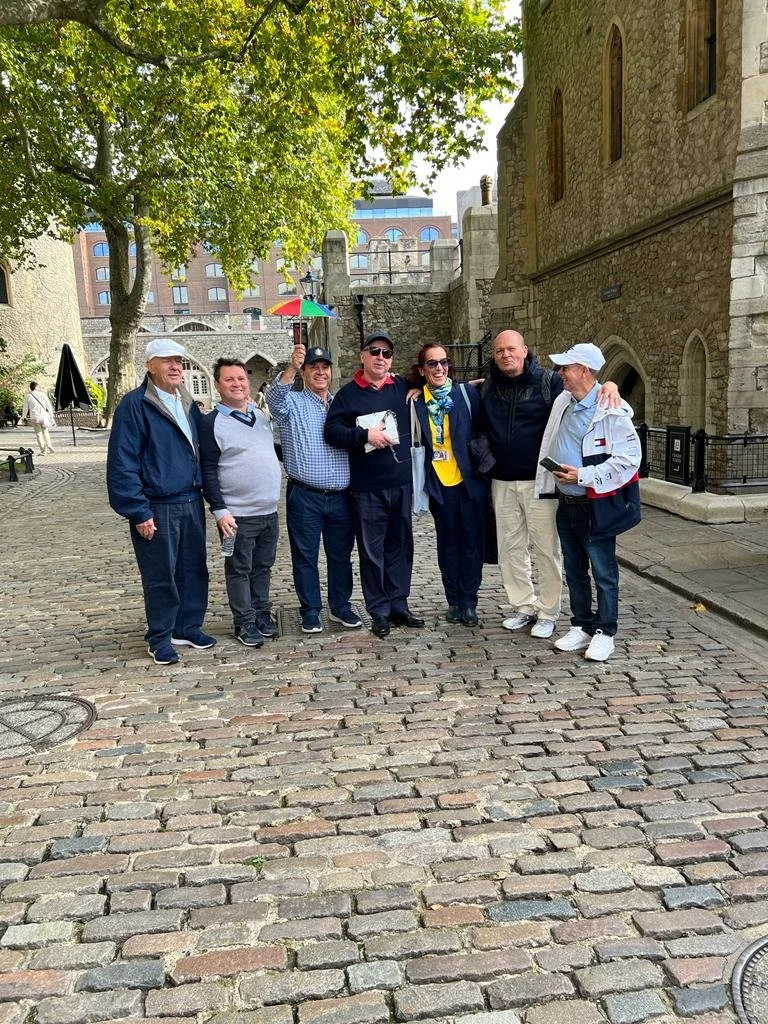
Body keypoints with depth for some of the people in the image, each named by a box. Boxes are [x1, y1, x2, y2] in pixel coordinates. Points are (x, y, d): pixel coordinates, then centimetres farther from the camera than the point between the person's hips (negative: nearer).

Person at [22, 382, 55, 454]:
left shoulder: (27, 396, -1)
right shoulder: (42, 394, 0)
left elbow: (25, 407, 5)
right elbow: (48, 405, 1)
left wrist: (24, 417, 19)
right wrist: (51, 415, 7)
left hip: (34, 417, -1)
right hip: (43, 416, 1)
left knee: (38, 434, 6)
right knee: (45, 432, 17)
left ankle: (43, 451, 3)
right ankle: (48, 444, -6)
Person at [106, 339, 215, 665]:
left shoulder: (188, 404, 11)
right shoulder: (134, 405, -11)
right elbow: (122, 463, -14)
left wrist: (204, 492, 9)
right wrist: (138, 512, -16)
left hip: (191, 503, 6)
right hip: (156, 509, -6)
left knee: (194, 569, 13)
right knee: (161, 576, 4)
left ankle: (188, 627, 29)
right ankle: (160, 639, 19)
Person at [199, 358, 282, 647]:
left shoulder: (260, 414, 10)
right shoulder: (212, 423, -8)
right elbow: (208, 472, -10)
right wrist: (220, 510, -16)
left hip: (269, 510, 6)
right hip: (237, 514, -6)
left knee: (263, 566, 15)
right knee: (239, 570, 5)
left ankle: (262, 613, 28)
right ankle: (244, 623, 16)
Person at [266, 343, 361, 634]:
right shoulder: (292, 403, 1)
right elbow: (274, 396, -22)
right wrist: (291, 367, -37)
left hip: (341, 496, 4)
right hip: (304, 497, -3)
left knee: (341, 555, 12)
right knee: (305, 556, 5)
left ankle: (340, 606, 26)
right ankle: (311, 611, 17)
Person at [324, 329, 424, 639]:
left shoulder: (402, 388, 9)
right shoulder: (348, 394, 1)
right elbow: (332, 431, -9)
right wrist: (365, 435, -19)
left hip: (401, 484, 3)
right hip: (367, 488, -3)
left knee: (401, 547, 11)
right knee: (372, 551, 3)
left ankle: (399, 605, 24)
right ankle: (379, 611, 14)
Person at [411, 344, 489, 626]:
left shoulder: (467, 393, -1)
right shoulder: (416, 402, 1)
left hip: (469, 481, -1)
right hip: (439, 484, 1)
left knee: (472, 541, 4)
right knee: (448, 543, 11)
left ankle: (469, 601, 16)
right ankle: (454, 600, 22)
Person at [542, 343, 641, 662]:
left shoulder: (612, 411, -17)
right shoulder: (562, 402, 6)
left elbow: (629, 457, -20)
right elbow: (552, 444, 27)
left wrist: (583, 476, -21)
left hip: (597, 507, -7)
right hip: (566, 503, 7)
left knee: (603, 572, 3)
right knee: (574, 570, 16)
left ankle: (605, 632, 16)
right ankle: (581, 626, 28)